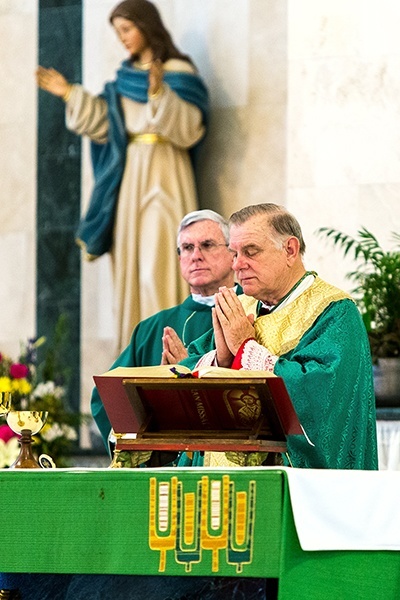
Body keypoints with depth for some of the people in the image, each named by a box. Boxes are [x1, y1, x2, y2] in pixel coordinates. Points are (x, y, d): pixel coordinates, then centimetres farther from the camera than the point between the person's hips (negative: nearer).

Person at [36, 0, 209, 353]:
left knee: (159, 263, -13)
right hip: (129, 177, 7)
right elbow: (105, 125, 13)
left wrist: (160, 94, -30)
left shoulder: (178, 73, -5)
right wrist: (71, 95, 9)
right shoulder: (126, 76, 15)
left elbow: (188, 127, -17)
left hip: (163, 175, -7)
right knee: (131, 264, 4)